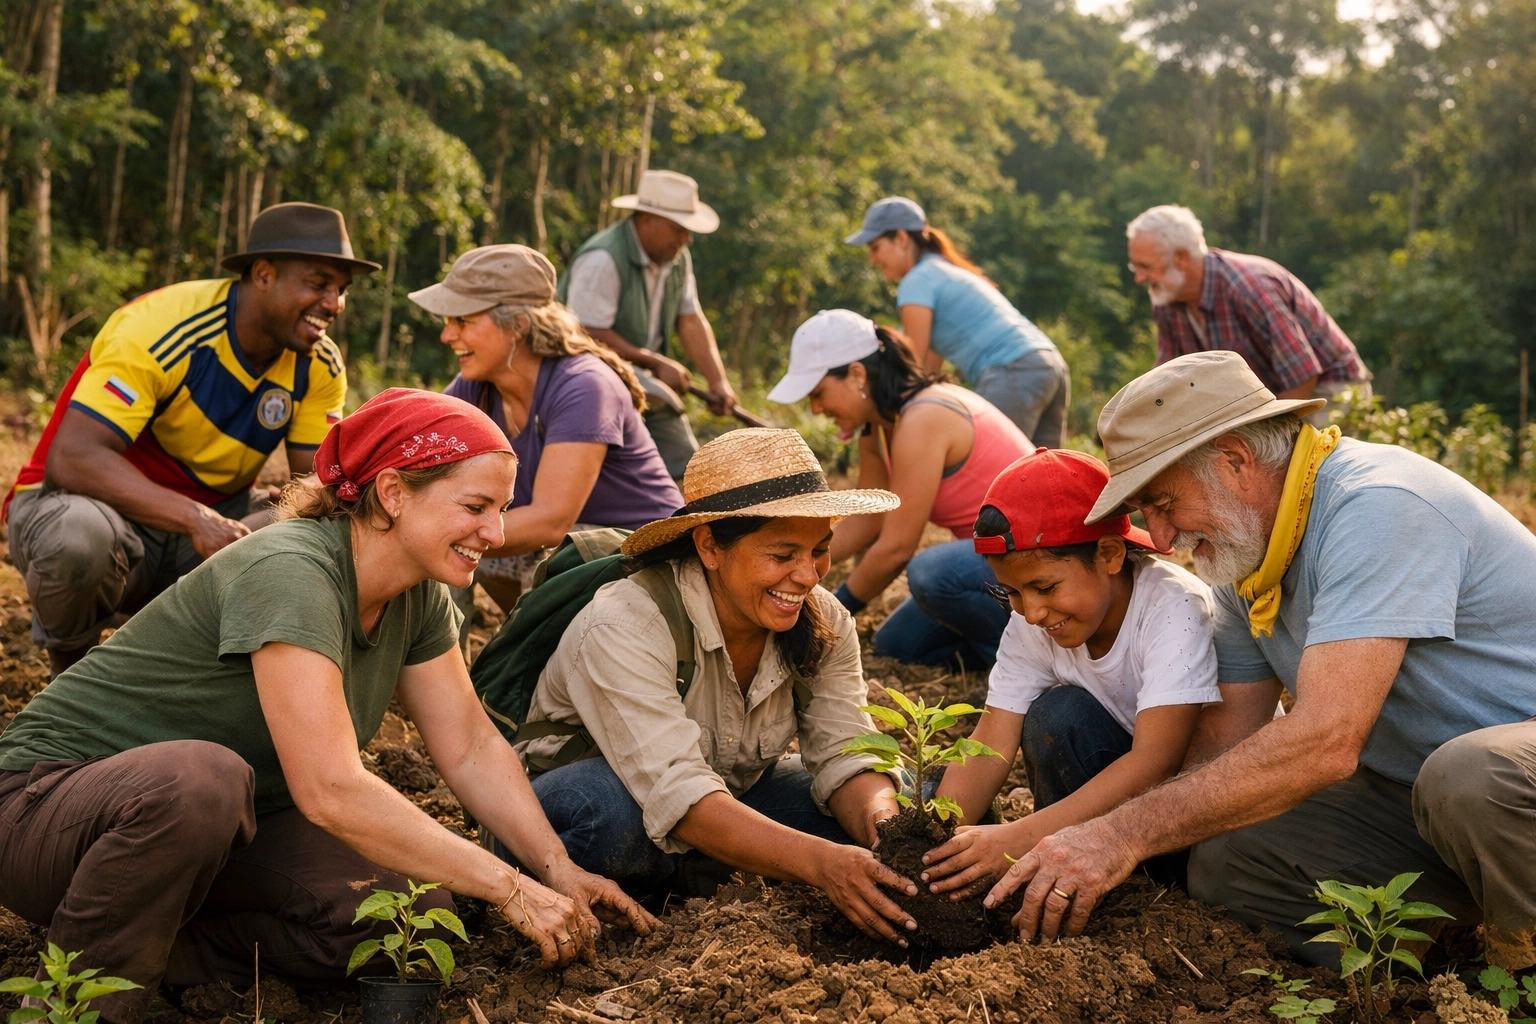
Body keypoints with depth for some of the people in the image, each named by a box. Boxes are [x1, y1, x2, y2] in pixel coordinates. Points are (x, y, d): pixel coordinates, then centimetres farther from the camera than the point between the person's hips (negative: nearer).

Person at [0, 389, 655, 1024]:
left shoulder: (419, 596, -3)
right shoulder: (290, 574, -29)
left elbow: (471, 748, 4)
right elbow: (330, 791, -35)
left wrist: (558, 871, -9)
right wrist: (509, 888, -30)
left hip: (217, 831, 7)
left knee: (419, 911, -17)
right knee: (201, 778, -41)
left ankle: (160, 948, -6)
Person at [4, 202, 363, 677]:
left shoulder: (320, 366, -6)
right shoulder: (161, 328, -25)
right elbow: (74, 458, -32)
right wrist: (195, 519, -44)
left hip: (213, 518, 5)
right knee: (78, 533, -40)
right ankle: (70, 664, -5)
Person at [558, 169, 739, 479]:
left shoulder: (678, 257, 3)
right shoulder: (602, 259, -23)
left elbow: (690, 321, 5)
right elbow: (590, 334, -24)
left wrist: (718, 381, -7)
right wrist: (657, 362, -19)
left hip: (641, 374, 8)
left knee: (686, 464, 1)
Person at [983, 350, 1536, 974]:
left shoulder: (1378, 507, -26)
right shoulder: (1240, 556, 4)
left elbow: (1324, 740, -35)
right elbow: (1223, 745, 6)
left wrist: (1127, 833, -33)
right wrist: (1093, 853, -6)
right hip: (1412, 785, 7)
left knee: (1466, 775, -40)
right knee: (1224, 863, -13)